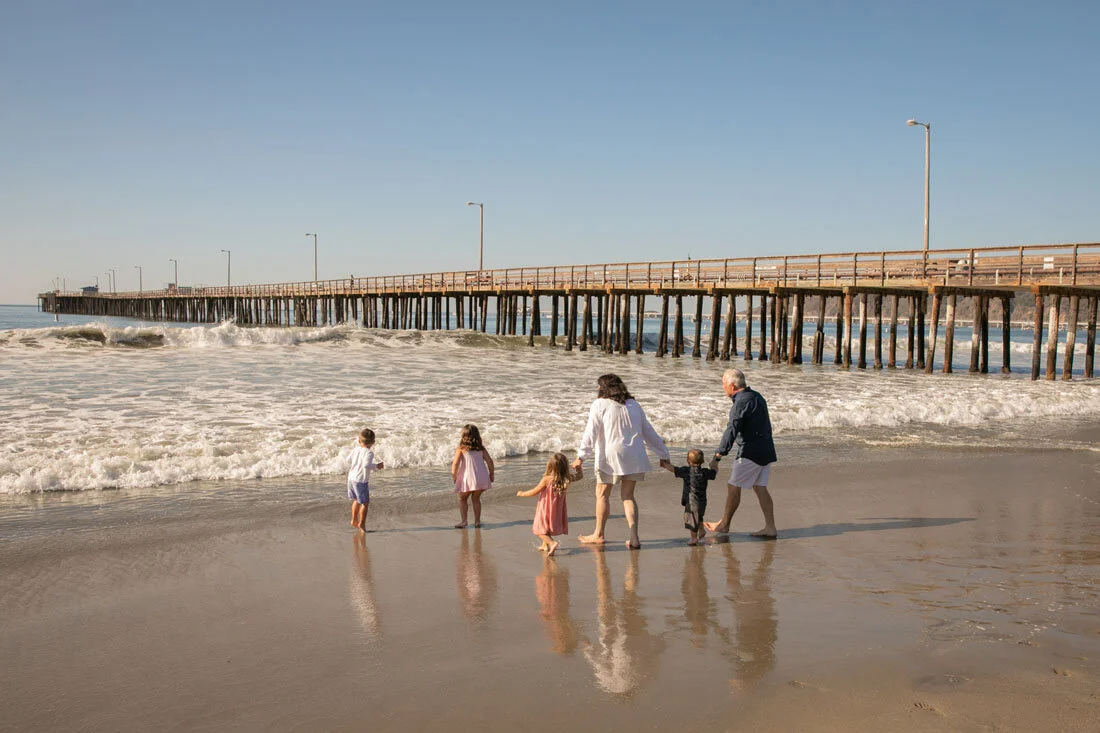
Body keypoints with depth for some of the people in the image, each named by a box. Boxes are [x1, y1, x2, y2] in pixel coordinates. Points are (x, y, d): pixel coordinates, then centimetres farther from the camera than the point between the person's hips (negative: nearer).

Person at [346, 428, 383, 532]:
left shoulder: (355, 449, 4)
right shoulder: (369, 452, -19)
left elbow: (349, 459, 15)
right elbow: (366, 465, -31)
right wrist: (376, 466, -18)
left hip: (351, 478, 8)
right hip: (361, 481, -8)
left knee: (356, 500, 23)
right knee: (365, 502, 3)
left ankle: (354, 520, 32)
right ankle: (362, 523, 4)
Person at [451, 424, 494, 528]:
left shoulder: (461, 449, -4)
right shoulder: (481, 448, 7)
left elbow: (455, 464, -11)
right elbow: (489, 461, 3)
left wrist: (454, 476, 1)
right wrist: (491, 475, 13)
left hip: (467, 478, -4)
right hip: (482, 478, 4)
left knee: (462, 499, 16)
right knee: (476, 499, 22)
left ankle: (464, 521, 8)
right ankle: (477, 521, 19)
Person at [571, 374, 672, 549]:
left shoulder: (599, 405, 0)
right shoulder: (634, 405, 15)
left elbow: (591, 432, -9)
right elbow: (649, 432, 19)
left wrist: (581, 456, -13)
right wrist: (663, 454, 25)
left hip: (611, 455, -5)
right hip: (634, 456, 5)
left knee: (602, 494, 10)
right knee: (628, 495, 11)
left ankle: (598, 534, 19)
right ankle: (634, 537, 1)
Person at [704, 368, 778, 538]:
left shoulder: (741, 403, -18)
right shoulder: (756, 396, 12)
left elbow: (731, 431, -25)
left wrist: (717, 456, -27)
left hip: (750, 452, -9)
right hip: (766, 450, 9)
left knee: (734, 487, 2)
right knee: (760, 488, 11)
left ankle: (724, 524, 13)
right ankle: (770, 527, 8)